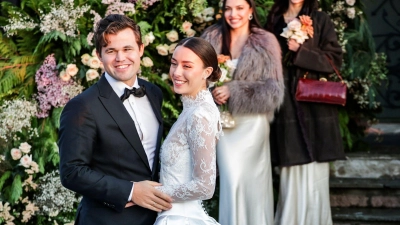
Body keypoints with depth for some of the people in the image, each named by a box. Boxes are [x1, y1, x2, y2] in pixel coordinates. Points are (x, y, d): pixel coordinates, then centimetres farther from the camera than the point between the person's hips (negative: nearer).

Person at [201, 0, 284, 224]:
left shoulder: (266, 42, -5)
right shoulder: (212, 37, 3)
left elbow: (273, 90, -10)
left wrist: (233, 91, -19)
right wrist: (212, 93, -11)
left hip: (252, 122, -2)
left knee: (253, 179, 4)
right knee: (231, 179, 2)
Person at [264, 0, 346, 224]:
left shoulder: (320, 20, 3)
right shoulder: (274, 21, 13)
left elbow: (334, 60, -3)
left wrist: (301, 51, -14)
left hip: (314, 104, -2)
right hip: (286, 106, 3)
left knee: (313, 178, -2)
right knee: (291, 177, 1)